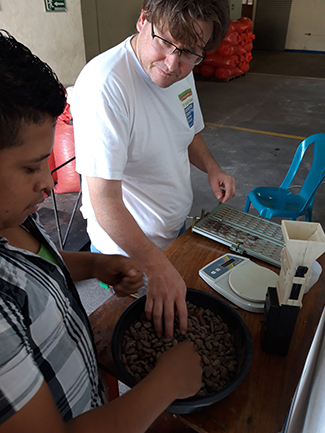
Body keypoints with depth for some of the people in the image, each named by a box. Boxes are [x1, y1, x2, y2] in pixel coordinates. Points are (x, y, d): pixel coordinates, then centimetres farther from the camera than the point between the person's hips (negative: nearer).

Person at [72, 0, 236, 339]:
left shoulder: (181, 69, -4)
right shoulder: (104, 85, -31)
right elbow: (105, 201, -34)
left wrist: (211, 167, -6)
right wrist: (158, 267, -38)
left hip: (177, 229, 8)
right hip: (127, 247, -7)